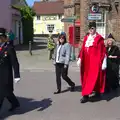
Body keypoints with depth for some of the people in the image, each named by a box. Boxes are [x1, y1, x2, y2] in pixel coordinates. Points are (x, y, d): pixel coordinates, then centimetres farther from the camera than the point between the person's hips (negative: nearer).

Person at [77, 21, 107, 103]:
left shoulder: (99, 38, -6)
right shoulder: (86, 38, 11)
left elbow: (103, 51, -7)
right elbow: (83, 49, 13)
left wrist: (104, 62, -10)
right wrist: (80, 59, 9)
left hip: (95, 61, -7)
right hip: (87, 61, 7)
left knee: (93, 77, -5)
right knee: (86, 77, 9)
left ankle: (86, 95, -3)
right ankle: (98, 93, 22)